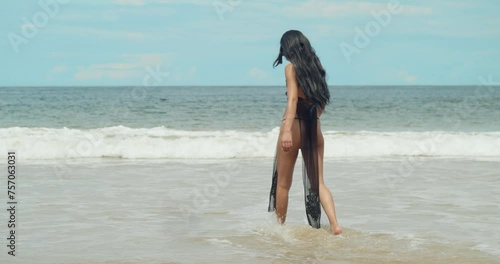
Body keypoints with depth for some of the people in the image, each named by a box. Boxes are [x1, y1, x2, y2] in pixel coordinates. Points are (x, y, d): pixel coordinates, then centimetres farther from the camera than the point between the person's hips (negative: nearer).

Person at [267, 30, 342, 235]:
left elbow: (292, 99, -20)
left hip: (295, 126, -5)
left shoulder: (291, 68, -7)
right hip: (314, 129, 5)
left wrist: (287, 130, -28)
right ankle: (334, 224, -12)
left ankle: (279, 226, 18)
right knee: (317, 182, 4)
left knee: (283, 183, 9)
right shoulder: (315, 68, 11)